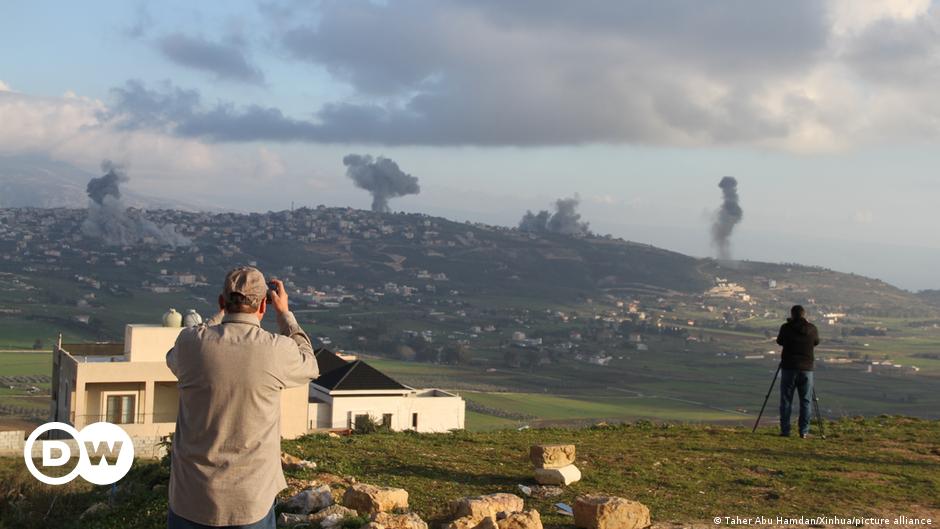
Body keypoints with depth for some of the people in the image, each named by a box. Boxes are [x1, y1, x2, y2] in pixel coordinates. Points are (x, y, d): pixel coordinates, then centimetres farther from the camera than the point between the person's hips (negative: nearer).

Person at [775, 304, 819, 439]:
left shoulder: (786, 328, -7)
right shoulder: (812, 329, -3)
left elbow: (779, 341, 12)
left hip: (788, 368, -1)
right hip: (806, 368, 1)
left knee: (786, 400, 6)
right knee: (806, 401, 7)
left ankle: (785, 430, 5)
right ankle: (804, 432, 4)